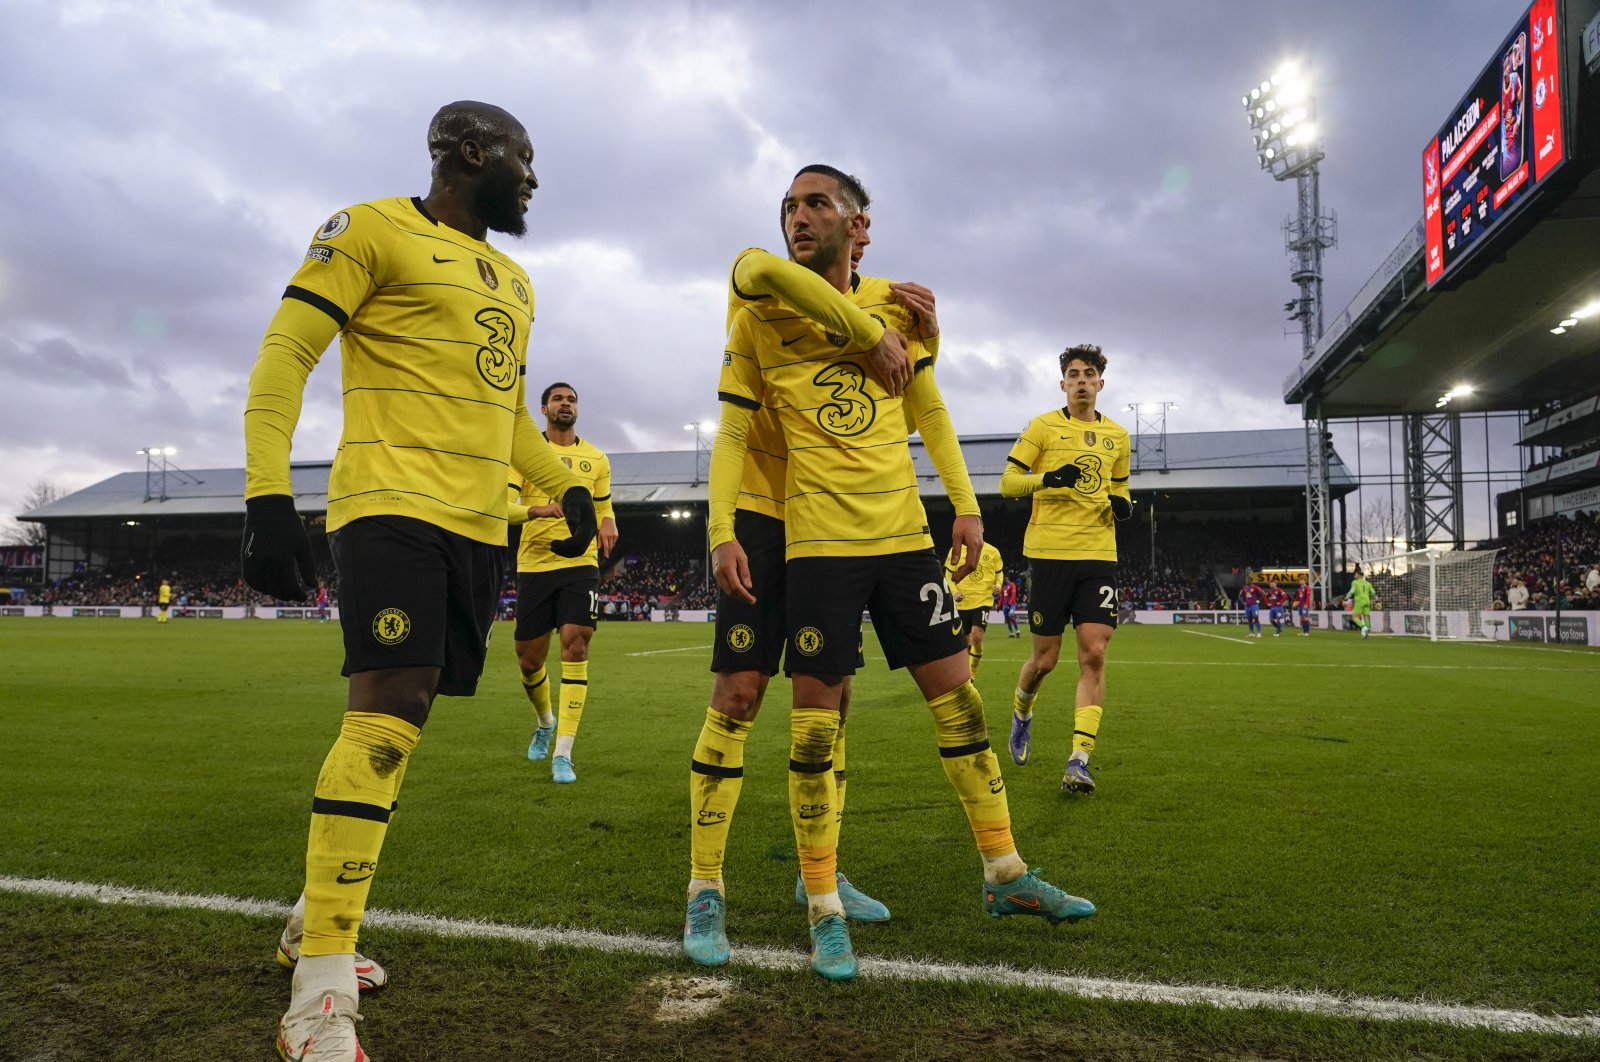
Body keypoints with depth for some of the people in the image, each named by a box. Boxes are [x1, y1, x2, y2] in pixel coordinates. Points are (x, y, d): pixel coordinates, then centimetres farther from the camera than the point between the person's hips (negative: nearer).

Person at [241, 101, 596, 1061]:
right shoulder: (374, 231, -1)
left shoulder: (513, 283, 23)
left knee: (405, 713, 11)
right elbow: (285, 355, -6)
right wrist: (268, 495, -16)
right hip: (393, 504, -8)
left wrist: (568, 486, 13)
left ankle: (317, 921, 27)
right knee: (389, 710, -19)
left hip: (479, 525, 8)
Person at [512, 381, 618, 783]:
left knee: (575, 646, -15)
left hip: (580, 565, 0)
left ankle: (563, 754, -10)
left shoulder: (597, 459, 11)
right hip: (533, 566, 0)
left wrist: (608, 524, -3)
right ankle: (544, 722, 40)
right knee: (529, 659, 7)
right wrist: (536, 510, -28)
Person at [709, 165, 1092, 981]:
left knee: (956, 691, 8)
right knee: (816, 715, -3)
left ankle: (1004, 875, 24)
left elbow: (929, 412, 15)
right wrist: (721, 532, -10)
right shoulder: (758, 321, 1)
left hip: (904, 532, 4)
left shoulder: (893, 308, 9)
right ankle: (824, 913, 12)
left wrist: (965, 505, 8)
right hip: (818, 541, -3)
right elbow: (731, 434, 1)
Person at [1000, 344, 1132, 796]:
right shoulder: (1043, 427, 1)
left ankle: (1080, 759, -6)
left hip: (1098, 555, 3)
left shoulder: (1117, 435, 14)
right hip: (1048, 552, -3)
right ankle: (1021, 713, 35)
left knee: (1094, 654, -9)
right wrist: (1048, 478, -20)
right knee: (1045, 658, 3)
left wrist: (1122, 503, 3)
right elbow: (1007, 482, -1)